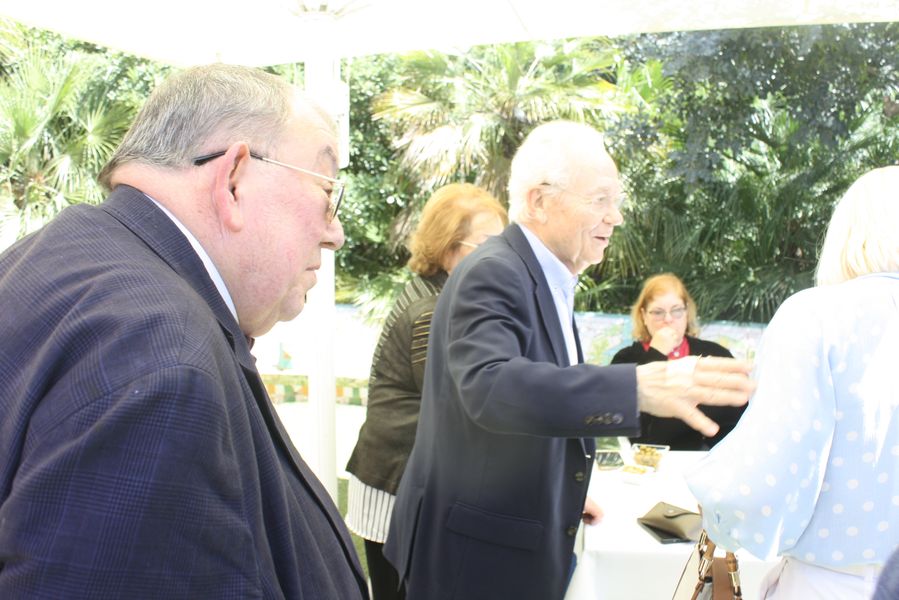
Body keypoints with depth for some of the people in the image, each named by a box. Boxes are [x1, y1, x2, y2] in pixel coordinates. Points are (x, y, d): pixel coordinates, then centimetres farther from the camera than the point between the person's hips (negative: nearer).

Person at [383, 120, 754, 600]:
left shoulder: (548, 281, 9)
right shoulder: (492, 275, -20)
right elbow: (489, 386, -37)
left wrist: (559, 496, 13)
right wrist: (638, 388, -45)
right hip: (475, 553, -9)